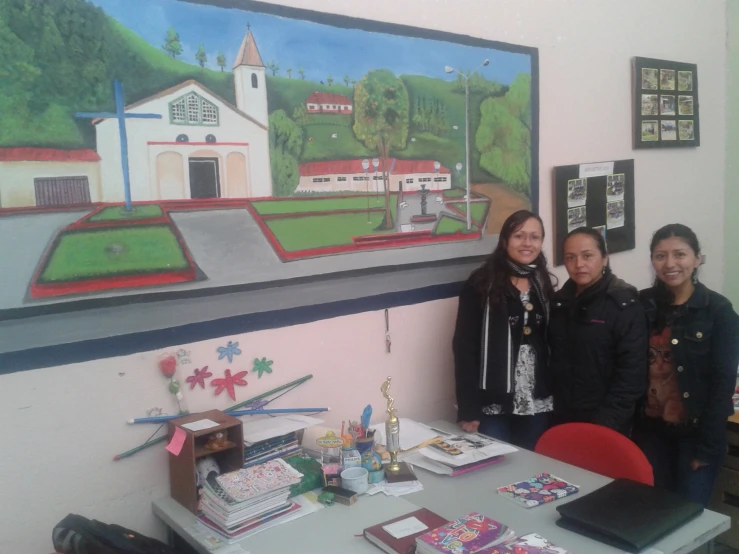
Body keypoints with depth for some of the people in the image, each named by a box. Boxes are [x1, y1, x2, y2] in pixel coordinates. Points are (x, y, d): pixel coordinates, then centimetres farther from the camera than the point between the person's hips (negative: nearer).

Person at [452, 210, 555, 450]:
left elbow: (551, 342, 10)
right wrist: (467, 408, -16)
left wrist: (554, 395, 4)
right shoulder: (482, 283, -8)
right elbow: (464, 345, -11)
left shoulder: (542, 284, 8)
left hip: (537, 403, 5)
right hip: (493, 403, -5)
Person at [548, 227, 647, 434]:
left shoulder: (625, 305, -10)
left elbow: (631, 374, -14)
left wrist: (604, 423, -18)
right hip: (563, 422, 5)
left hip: (606, 428, -4)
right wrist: (553, 411, 3)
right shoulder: (559, 301, 5)